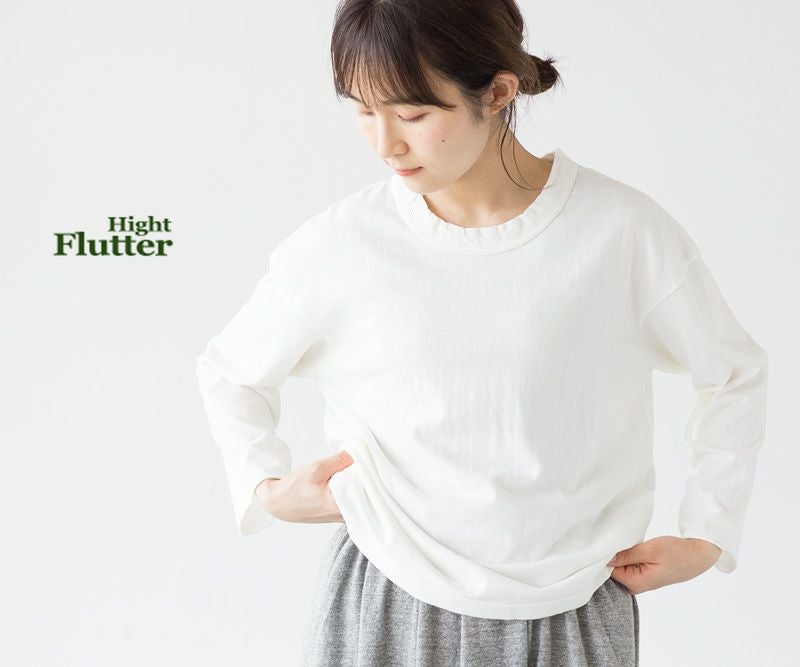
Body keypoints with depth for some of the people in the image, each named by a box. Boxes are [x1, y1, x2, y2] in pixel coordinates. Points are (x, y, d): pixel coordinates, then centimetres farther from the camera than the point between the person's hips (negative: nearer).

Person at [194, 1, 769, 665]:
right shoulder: (339, 244, -9)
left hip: (570, 608, 0)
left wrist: (706, 538, 2)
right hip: (387, 605, 0)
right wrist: (266, 487, -5)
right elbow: (229, 370, 9)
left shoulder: (623, 232, -11)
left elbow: (735, 374, 4)